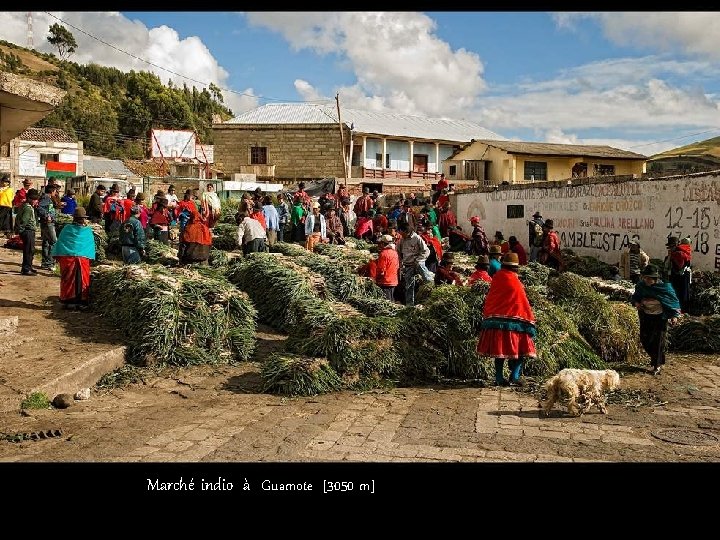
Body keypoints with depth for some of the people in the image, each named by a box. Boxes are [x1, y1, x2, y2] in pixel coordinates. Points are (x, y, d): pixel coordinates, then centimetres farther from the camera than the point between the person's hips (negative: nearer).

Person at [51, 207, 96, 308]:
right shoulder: (88, 231, 5)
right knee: (82, 281, 7)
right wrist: (91, 257, 20)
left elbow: (59, 242, 7)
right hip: (83, 259, 0)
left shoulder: (67, 228, 5)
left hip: (67, 258, 0)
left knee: (68, 281, 8)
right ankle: (82, 301, 7)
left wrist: (57, 256, 13)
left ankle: (69, 301, 9)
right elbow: (91, 246, 11)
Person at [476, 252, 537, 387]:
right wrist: (529, 321, 4)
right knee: (519, 349, 5)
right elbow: (523, 304, -5)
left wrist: (487, 317, 20)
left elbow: (488, 300, 11)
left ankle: (499, 378, 9)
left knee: (499, 349, 10)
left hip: (496, 321, 5)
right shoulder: (515, 283, -10)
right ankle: (514, 376, -3)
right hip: (513, 322, -5)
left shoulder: (496, 278, 4)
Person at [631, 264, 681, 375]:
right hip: (645, 317, 4)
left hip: (659, 317, -4)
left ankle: (656, 365, 12)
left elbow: (674, 300, -6)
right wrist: (636, 302, -11)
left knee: (658, 341, 0)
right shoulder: (641, 285, -7)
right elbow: (635, 296, 11)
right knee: (644, 339, 8)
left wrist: (674, 315, -12)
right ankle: (658, 360, 31)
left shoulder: (664, 287, -17)